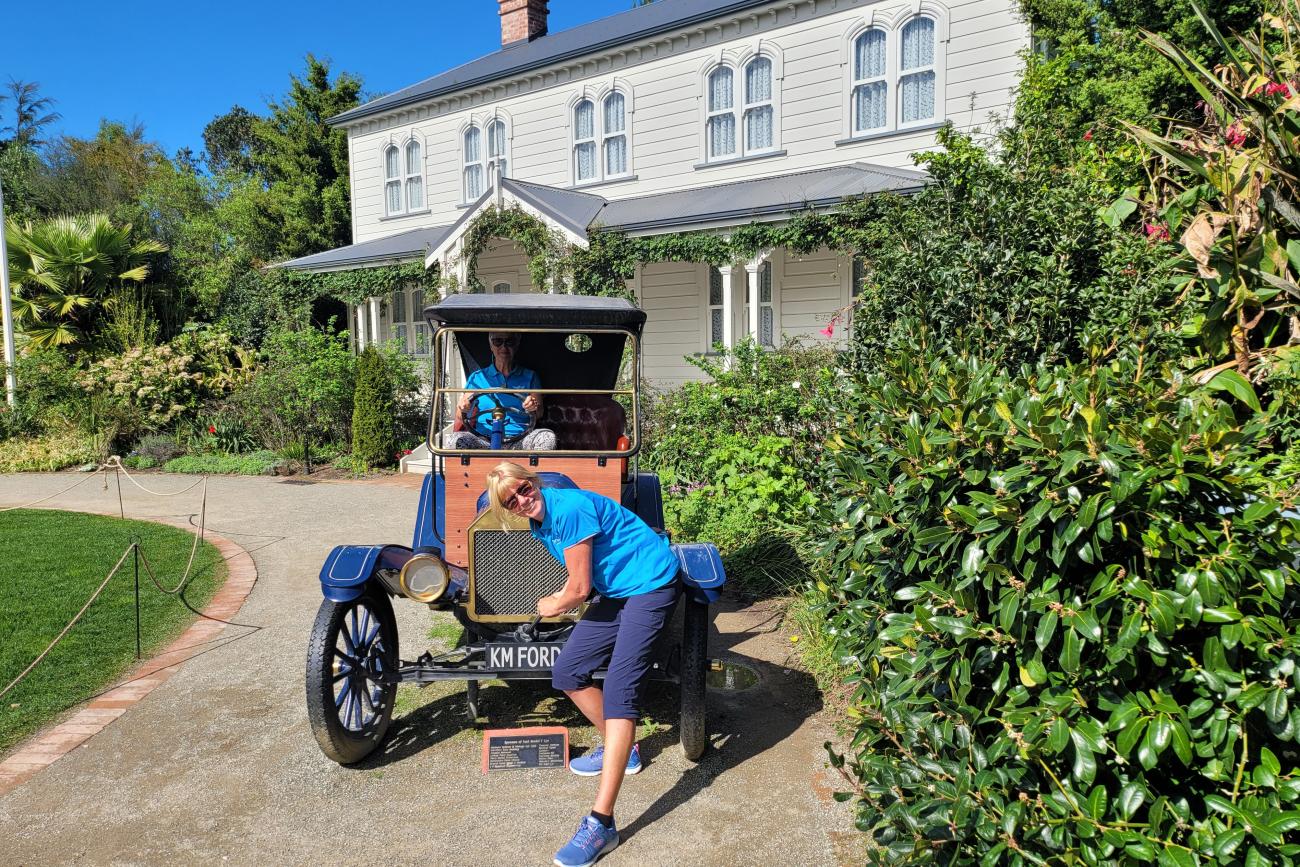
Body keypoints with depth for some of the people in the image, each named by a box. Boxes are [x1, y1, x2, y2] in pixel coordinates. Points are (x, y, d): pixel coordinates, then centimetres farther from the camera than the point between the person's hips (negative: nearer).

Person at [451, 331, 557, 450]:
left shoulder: (529, 377, 16)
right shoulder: (477, 378, 14)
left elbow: (539, 413, 10)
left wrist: (534, 408, -15)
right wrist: (462, 409, -12)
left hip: (519, 443, 0)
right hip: (485, 442, 0)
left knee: (547, 436, -30)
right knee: (458, 438, -31)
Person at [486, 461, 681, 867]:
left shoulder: (568, 507, -24)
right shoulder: (540, 523, 5)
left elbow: (579, 588, -17)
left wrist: (552, 606, 1)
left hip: (651, 585, -10)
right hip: (616, 591, 10)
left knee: (620, 691, -19)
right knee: (566, 674, 11)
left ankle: (600, 825, -21)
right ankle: (621, 749, 31)